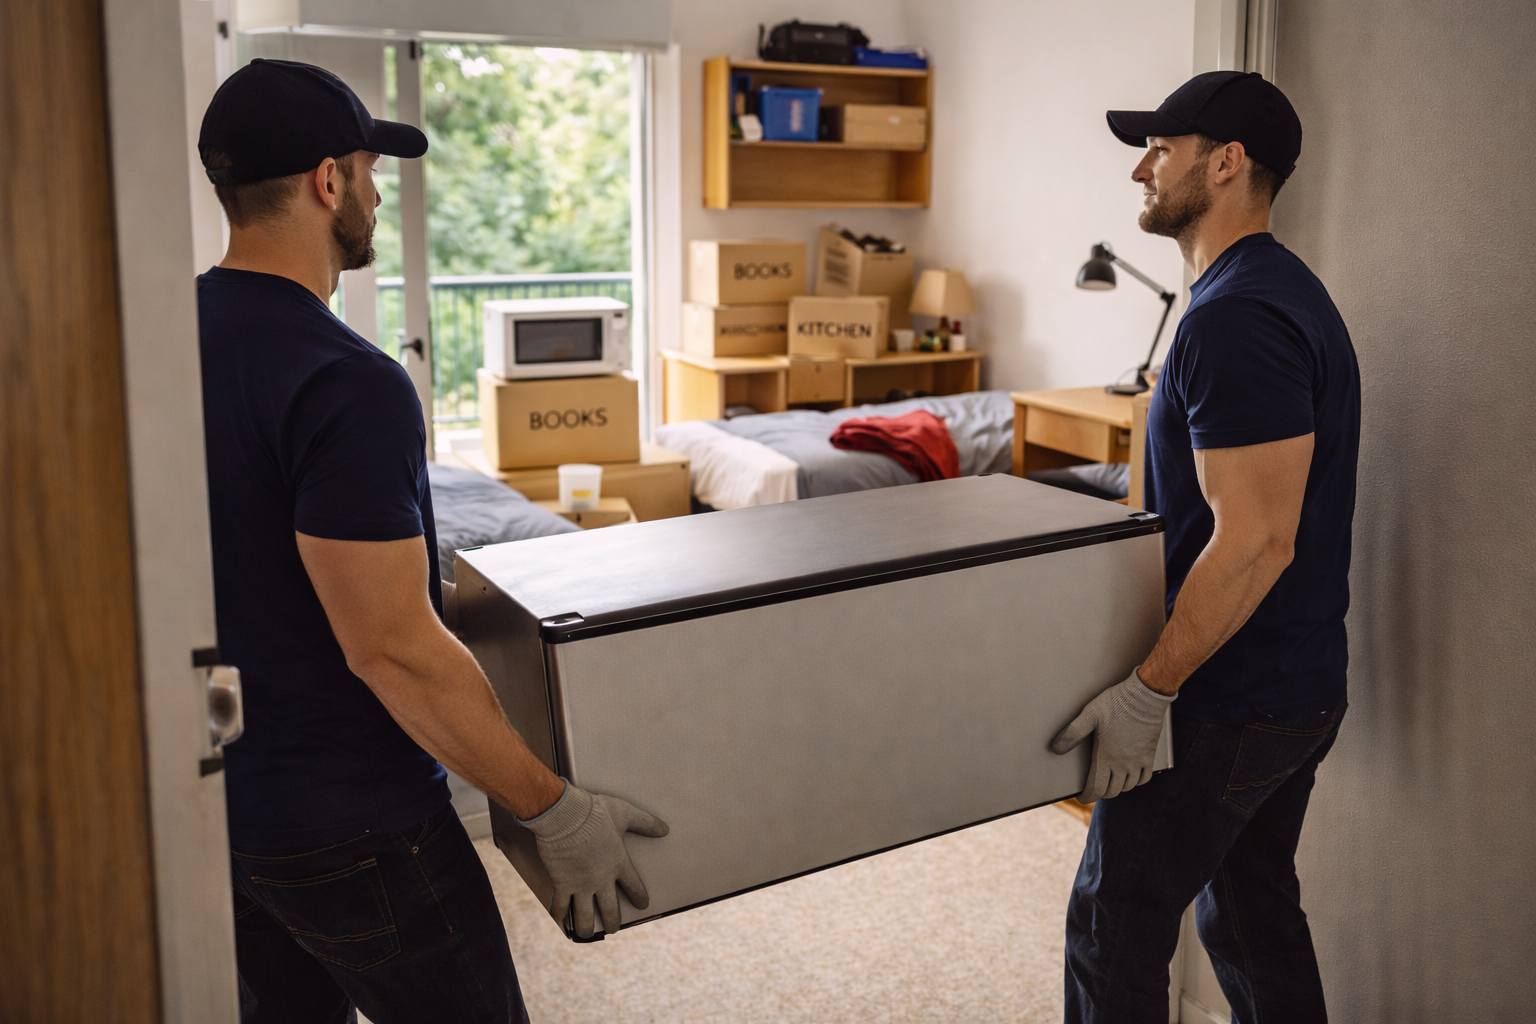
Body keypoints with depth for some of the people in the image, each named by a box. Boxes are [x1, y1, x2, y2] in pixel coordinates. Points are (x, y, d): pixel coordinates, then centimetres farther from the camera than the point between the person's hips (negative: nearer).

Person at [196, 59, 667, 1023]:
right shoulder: (348, 385, -25)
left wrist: (435, 593, 22)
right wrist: (553, 809, -17)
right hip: (348, 831, -8)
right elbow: (392, 649, -26)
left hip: (213, 798, 9)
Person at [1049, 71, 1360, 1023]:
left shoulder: (1235, 319, -22)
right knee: (1255, 910, 22)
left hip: (1225, 706, -10)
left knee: (1115, 929, 4)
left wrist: (1147, 693, -22)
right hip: (1306, 686, 10)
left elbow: (1254, 540, -27)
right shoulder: (1291, 289, 11)